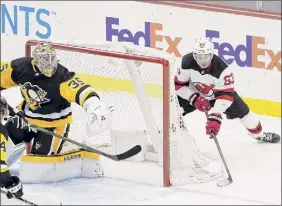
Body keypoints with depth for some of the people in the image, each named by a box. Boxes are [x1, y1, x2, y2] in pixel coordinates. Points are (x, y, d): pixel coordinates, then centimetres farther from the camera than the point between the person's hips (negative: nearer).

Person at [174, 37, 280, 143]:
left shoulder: (222, 69, -36)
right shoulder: (187, 63, -30)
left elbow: (225, 95, -34)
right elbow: (178, 85, -19)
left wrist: (215, 117, -44)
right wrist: (195, 98, -32)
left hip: (218, 93, 0)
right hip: (194, 93, 0)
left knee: (241, 110, 0)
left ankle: (259, 134, 23)